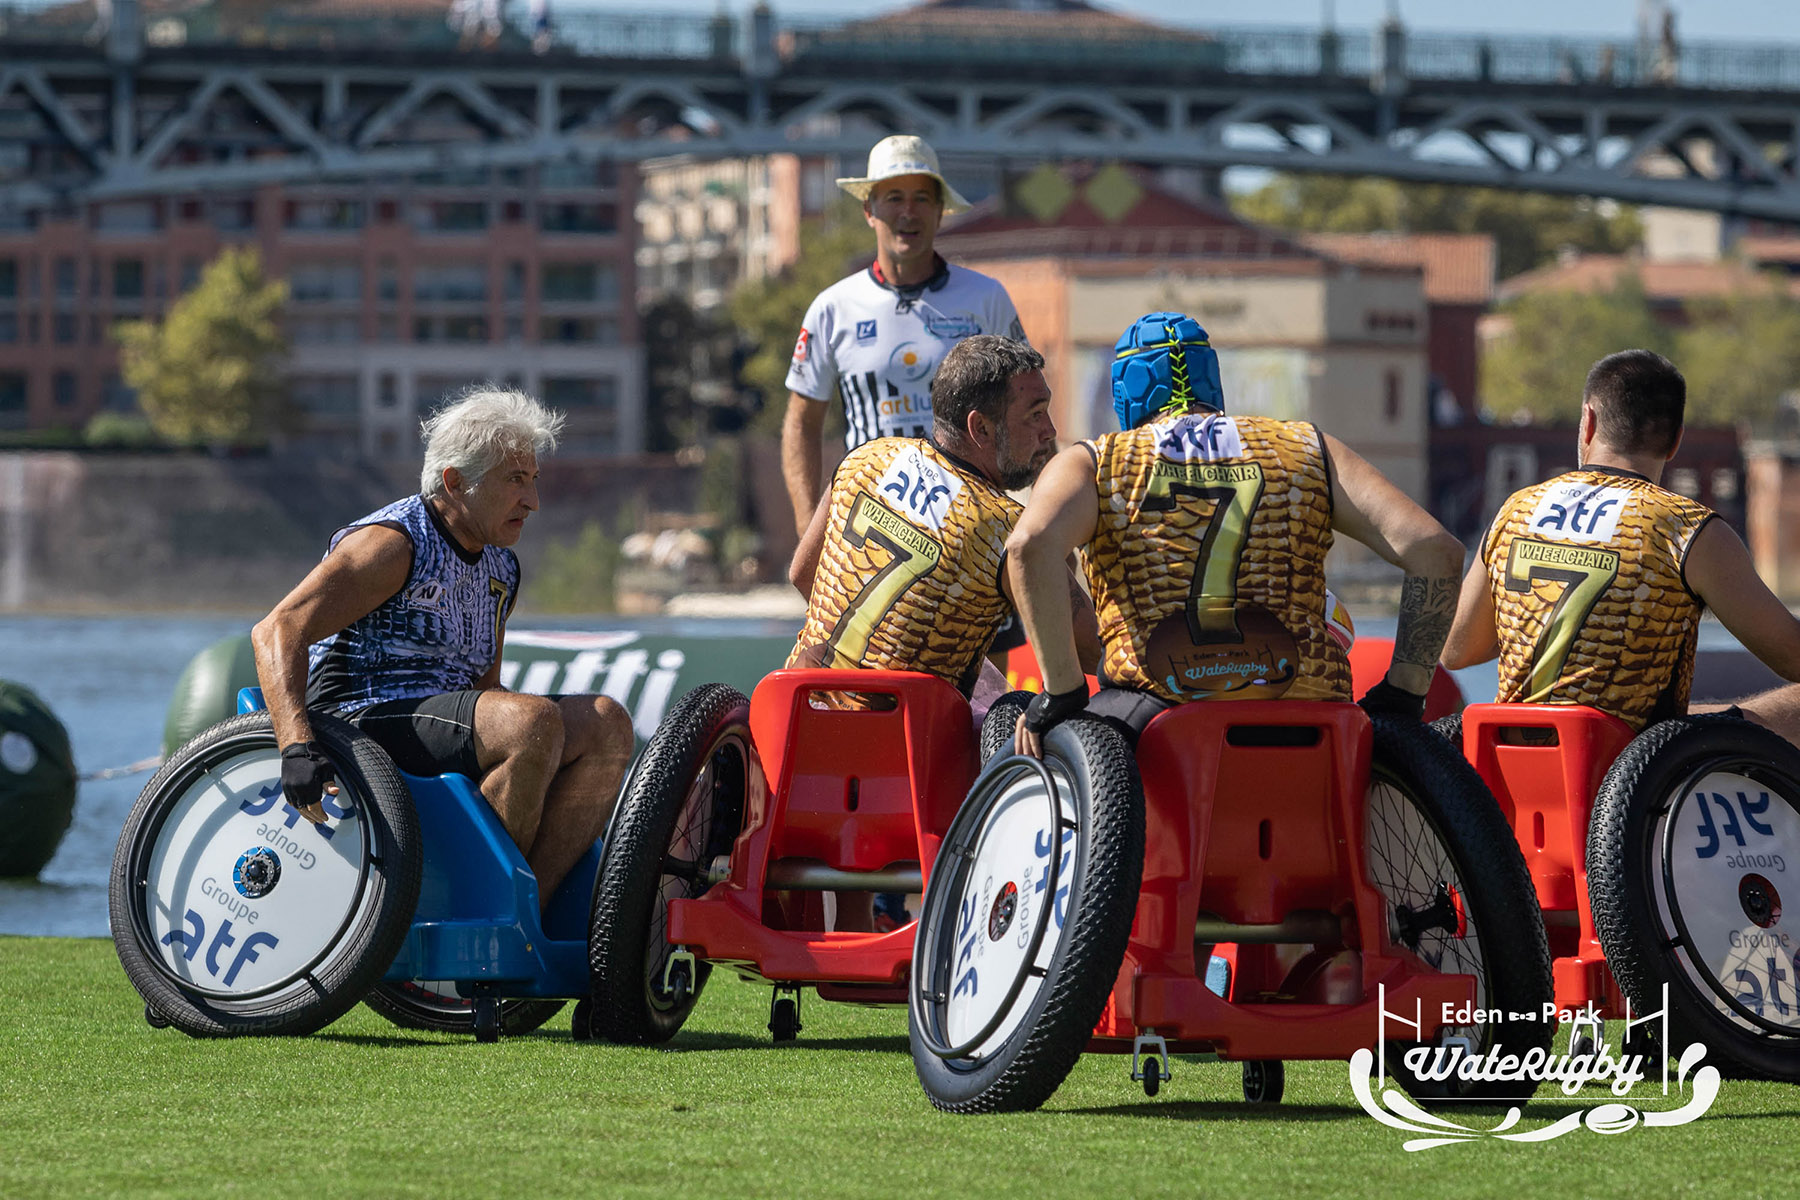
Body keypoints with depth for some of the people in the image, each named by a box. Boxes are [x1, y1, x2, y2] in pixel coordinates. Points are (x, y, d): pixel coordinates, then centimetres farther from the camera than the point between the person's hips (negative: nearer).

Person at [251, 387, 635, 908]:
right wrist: (297, 744, -35)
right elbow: (277, 631, -20)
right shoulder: (393, 543, -10)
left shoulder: (501, 569, 18)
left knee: (606, 723, -9)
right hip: (363, 721, -9)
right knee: (535, 721, -30)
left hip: (450, 724, 9)